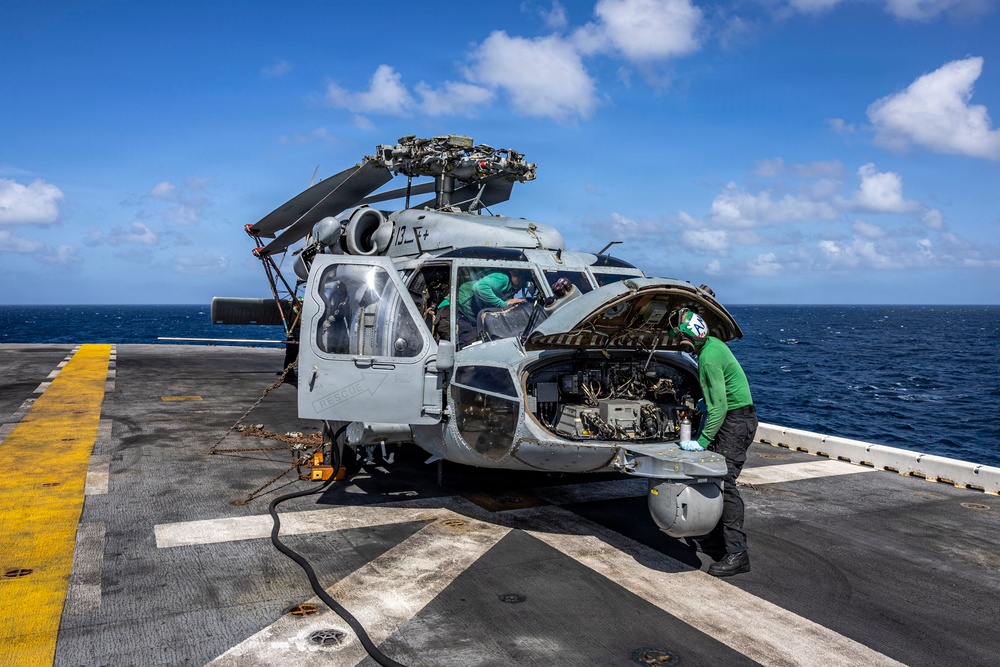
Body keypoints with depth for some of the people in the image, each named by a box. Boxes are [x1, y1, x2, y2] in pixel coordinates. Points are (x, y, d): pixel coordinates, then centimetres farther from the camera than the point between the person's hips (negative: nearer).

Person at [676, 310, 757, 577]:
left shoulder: (709, 358, -22)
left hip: (736, 420, -10)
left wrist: (702, 441, -21)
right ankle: (718, 538, 24)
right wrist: (706, 402, 27)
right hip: (733, 417, 10)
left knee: (725, 481, -13)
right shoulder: (713, 344, 9)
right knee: (717, 478, 14)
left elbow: (719, 406, -24)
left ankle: (737, 553, -12)